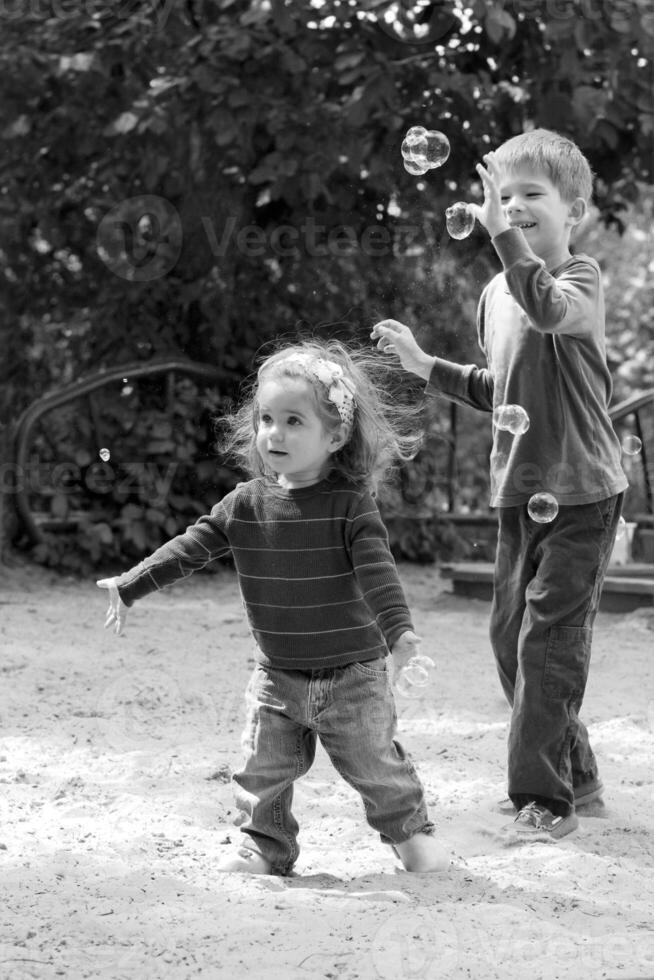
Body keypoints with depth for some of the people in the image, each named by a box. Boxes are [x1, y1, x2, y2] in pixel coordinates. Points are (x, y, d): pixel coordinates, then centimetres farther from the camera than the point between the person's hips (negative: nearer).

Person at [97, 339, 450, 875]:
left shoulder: (350, 504, -15)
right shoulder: (245, 504, -2)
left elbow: (377, 569, -22)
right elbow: (189, 548, 1)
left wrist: (399, 630, -35)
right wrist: (128, 587, -2)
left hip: (352, 674, -3)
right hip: (277, 675, 4)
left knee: (376, 766, 6)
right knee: (262, 770, 3)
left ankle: (412, 831, 27)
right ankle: (266, 846, 20)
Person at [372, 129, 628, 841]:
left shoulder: (581, 278, -12)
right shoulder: (496, 294, 10)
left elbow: (550, 309, -37)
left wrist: (502, 235, -46)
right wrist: (426, 367, 12)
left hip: (581, 493, -8)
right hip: (519, 492, 8)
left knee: (548, 639, -8)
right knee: (509, 634, 12)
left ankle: (544, 798, 1)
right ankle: (574, 772, 27)